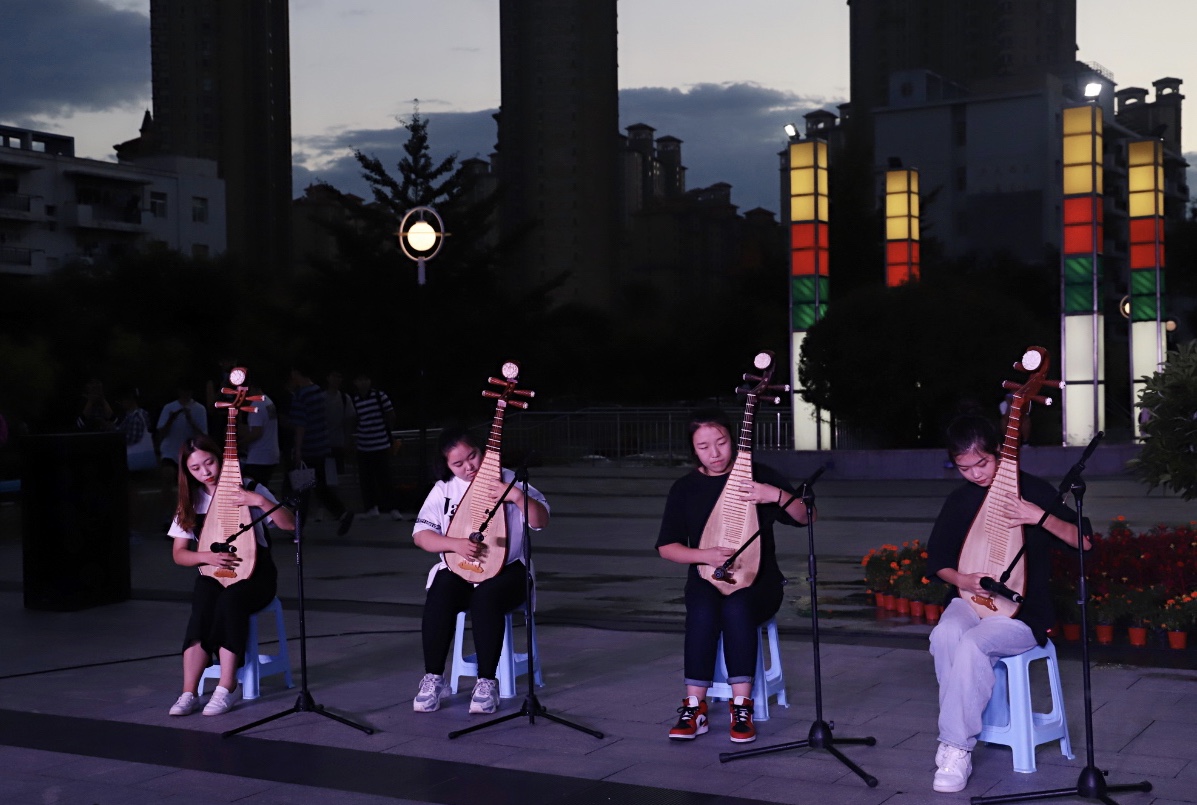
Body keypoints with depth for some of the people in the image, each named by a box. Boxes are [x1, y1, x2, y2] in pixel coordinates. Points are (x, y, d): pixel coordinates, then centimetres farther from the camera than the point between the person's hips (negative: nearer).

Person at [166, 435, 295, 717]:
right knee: (203, 607, -32)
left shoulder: (249, 489, -4)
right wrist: (206, 556, -16)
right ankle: (189, 693, -33)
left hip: (254, 573, -2)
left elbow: (290, 525, -10)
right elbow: (179, 554, 4)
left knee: (230, 599, -36)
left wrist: (261, 501, -25)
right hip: (212, 575, 3)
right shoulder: (190, 503, 6)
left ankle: (226, 687, -31)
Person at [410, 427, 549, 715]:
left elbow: (541, 521, -4)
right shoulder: (443, 489, 6)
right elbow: (421, 535, -2)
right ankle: (433, 679, -17)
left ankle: (487, 682, -25)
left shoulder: (508, 480, 0)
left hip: (505, 570, -2)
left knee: (485, 598, -35)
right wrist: (455, 544, -19)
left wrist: (518, 496, -22)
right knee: (440, 597, -30)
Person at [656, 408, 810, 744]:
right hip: (706, 578, 1)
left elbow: (804, 517, -3)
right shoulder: (684, 488, 4)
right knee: (703, 610, -33)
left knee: (736, 606, -35)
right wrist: (706, 555, -15)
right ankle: (694, 707, -25)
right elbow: (667, 548, 4)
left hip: (757, 581, -1)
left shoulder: (760, 476, 1)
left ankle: (742, 706, -27)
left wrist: (777, 495, -23)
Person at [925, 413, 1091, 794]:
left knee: (971, 645, -32)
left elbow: (1084, 541, -8)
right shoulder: (959, 500, 5)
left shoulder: (1034, 489, -5)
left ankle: (957, 747, -22)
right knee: (945, 635, -31)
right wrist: (961, 580, -11)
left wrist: (1040, 517, -24)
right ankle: (975, 720, -18)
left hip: (1023, 613, -3)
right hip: (972, 601, 4)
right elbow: (938, 560, 11)